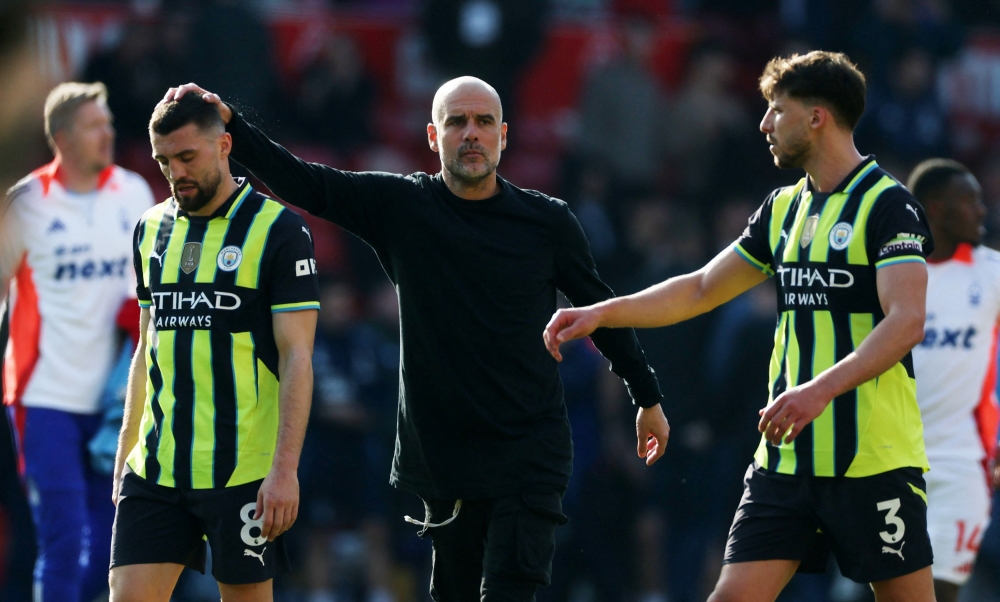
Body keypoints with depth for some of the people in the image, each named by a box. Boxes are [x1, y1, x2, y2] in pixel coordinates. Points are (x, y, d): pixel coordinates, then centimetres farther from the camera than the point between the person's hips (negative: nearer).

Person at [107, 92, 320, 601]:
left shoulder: (278, 231, -6)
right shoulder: (151, 229, 12)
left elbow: (297, 358, -9)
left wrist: (285, 469, -16)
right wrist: (126, 447, 17)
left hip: (242, 473, -5)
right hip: (155, 467, 5)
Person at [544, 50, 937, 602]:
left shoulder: (887, 205, -9)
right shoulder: (784, 208, 15)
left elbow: (906, 322, -20)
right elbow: (701, 290, 24)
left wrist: (821, 389, -32)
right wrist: (601, 313, 15)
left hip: (874, 461, -7)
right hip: (786, 455, 7)